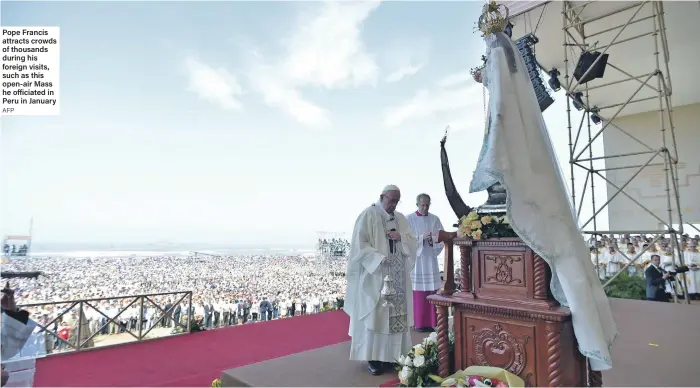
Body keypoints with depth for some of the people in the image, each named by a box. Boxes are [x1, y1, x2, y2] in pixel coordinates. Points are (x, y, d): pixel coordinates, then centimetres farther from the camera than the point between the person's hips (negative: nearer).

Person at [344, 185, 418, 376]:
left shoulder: (401, 218, 13)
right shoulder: (368, 215, -6)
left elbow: (413, 243, 12)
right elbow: (360, 244, -12)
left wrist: (401, 237, -8)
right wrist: (379, 258, -23)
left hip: (398, 277, 6)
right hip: (375, 276, -6)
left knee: (397, 315, 8)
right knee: (375, 315, -3)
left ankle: (392, 355, 20)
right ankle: (374, 358, 8)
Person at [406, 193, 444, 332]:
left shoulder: (435, 219, 9)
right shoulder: (409, 219, -2)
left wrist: (434, 240, -16)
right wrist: (422, 238, -20)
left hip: (430, 259, 3)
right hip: (415, 259, -3)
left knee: (431, 292, 5)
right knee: (418, 293, -1)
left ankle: (430, 322, 14)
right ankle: (419, 323, 9)